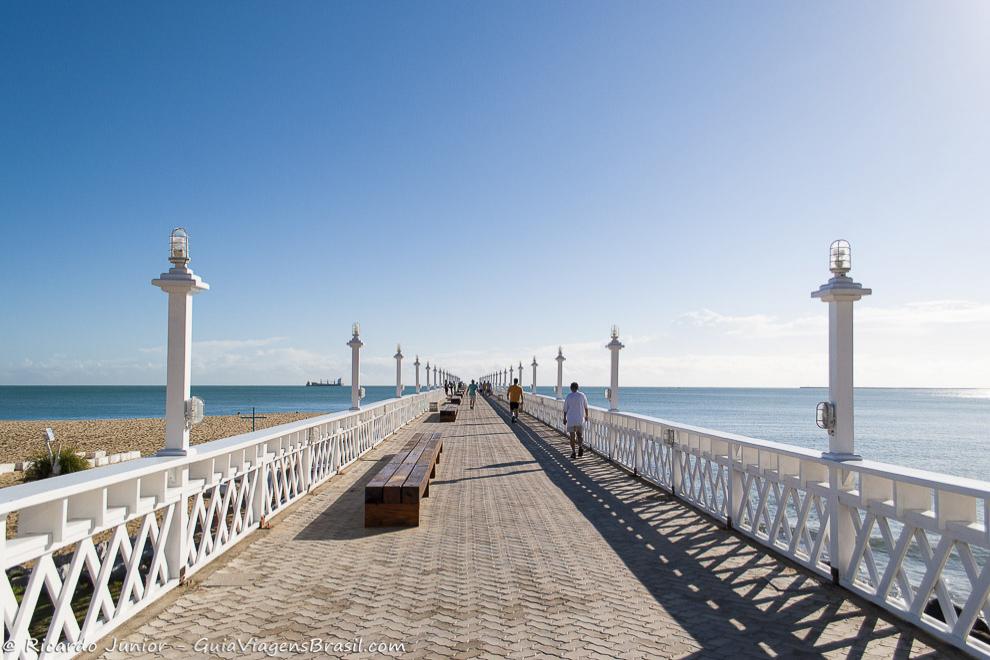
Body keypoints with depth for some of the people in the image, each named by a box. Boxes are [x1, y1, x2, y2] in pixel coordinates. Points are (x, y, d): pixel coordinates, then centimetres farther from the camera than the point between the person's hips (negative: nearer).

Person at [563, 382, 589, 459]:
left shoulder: (568, 396, -5)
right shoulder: (582, 395, -2)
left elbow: (565, 409, -1)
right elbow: (586, 407, 7)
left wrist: (564, 419, 10)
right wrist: (586, 415, 22)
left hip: (570, 420, -1)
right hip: (580, 419, 1)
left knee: (572, 436, 8)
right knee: (579, 435, 14)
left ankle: (573, 452, 3)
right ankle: (580, 446, -13)